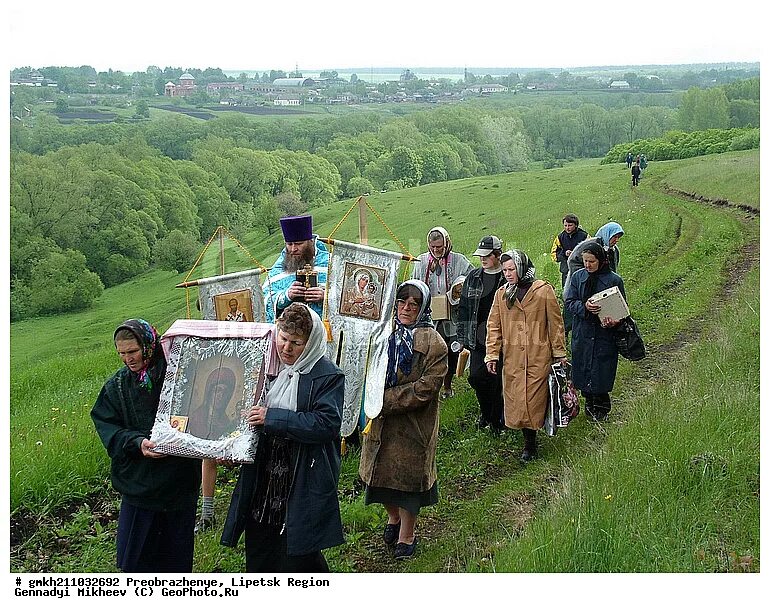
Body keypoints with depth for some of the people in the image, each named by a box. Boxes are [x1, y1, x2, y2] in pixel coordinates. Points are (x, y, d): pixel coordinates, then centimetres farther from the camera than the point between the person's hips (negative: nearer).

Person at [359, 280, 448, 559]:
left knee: (408, 474, 5)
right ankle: (394, 517, 41)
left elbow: (426, 387, -17)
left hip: (413, 422, -4)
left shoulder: (433, 343, -11)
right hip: (381, 420, 5)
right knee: (381, 470, 13)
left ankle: (406, 535, 23)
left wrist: (388, 400, -19)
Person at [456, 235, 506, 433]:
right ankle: (486, 411, 26)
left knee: (497, 380, 2)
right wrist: (461, 337, 8)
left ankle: (496, 420, 20)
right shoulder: (473, 277, 8)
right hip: (478, 339, 4)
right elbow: (463, 307, 12)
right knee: (475, 376, -1)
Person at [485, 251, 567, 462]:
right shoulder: (501, 294, 7)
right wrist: (492, 354, 2)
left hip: (538, 357, -3)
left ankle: (531, 443, 10)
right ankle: (529, 442, 14)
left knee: (534, 400, -3)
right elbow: (493, 325, 10)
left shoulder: (543, 290, -2)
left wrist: (559, 353, 4)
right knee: (516, 400, 2)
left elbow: (556, 323, 2)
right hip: (512, 358, 3)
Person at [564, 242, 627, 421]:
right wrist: (584, 307, -21)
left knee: (601, 372, 2)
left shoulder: (614, 280, -7)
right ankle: (589, 403, 29)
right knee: (583, 371, 10)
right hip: (582, 332, 3)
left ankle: (601, 407, 21)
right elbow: (569, 301, -1)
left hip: (604, 334, -3)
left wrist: (614, 321, -22)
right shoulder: (578, 277, 2)